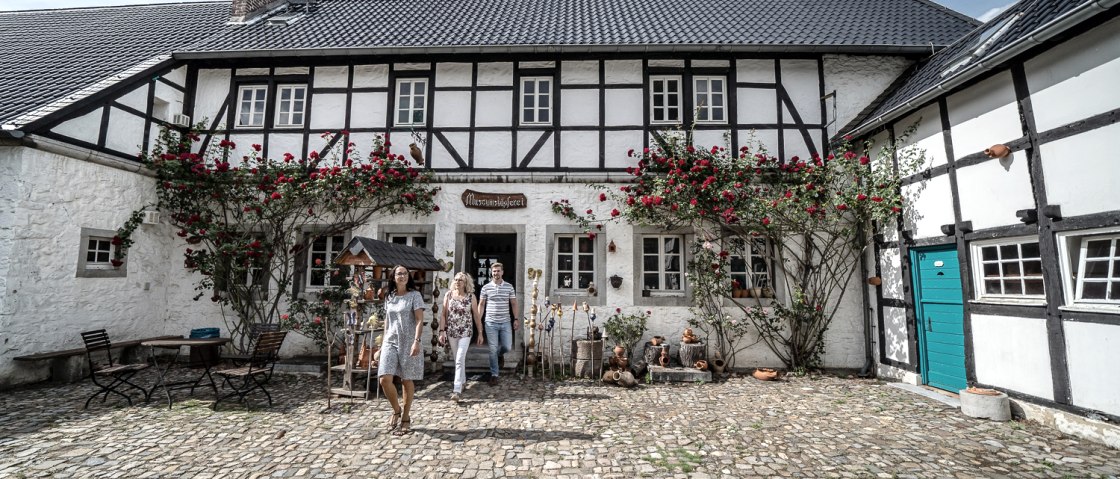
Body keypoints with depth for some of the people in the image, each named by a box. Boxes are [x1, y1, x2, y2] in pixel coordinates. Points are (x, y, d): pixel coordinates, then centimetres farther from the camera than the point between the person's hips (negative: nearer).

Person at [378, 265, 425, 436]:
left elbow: (419, 320, -12)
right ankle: (396, 410, 18)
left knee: (407, 380, 5)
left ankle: (405, 418, 21)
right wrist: (384, 340, 17)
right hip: (390, 342, 4)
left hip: (408, 342, -4)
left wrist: (417, 341, -21)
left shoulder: (414, 295, -6)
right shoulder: (389, 297, 9)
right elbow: (387, 320, 18)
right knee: (384, 379, -8)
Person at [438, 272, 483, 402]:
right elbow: (443, 314, 1)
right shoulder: (448, 295, 0)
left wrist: (480, 333, 1)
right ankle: (462, 381, 35)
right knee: (458, 359, 16)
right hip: (451, 332, 3)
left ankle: (457, 390, -7)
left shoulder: (471, 297, -4)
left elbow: (476, 316, 1)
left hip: (465, 333, -3)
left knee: (460, 360, -10)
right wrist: (442, 331, -8)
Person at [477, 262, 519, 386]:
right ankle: (494, 375, 16)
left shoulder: (509, 287, 3)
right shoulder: (486, 287, 0)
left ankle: (500, 354, 39)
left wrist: (516, 319, 2)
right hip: (491, 323, -1)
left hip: (505, 322, 1)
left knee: (507, 347, 2)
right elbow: (481, 305, 5)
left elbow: (514, 304, 8)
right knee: (493, 350, 2)